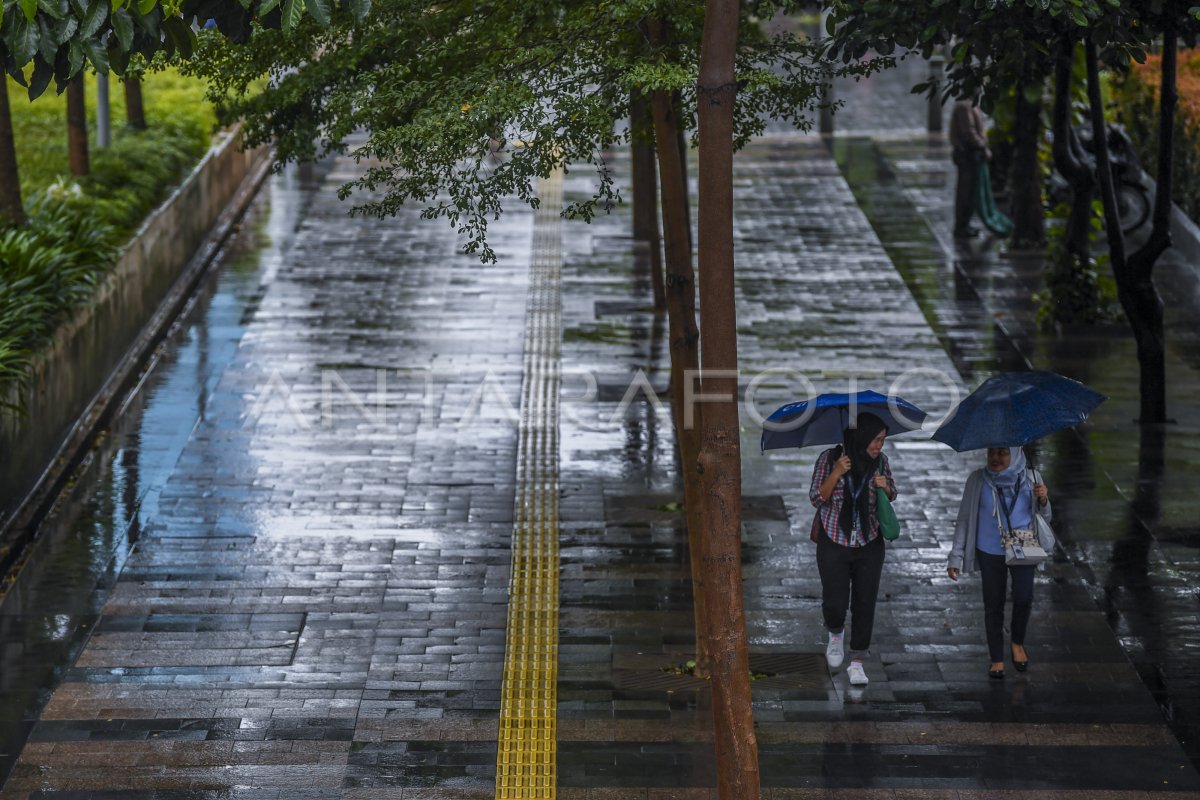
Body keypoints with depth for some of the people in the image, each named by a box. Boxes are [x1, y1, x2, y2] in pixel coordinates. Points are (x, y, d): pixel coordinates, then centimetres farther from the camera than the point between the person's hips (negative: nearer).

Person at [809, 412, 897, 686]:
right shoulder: (829, 459, -8)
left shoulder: (880, 461, 1)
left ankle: (857, 664, 10)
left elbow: (891, 497, 12)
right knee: (835, 602, -8)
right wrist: (836, 474, -22)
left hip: (869, 544, 3)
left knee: (865, 604, 0)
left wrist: (885, 488, -12)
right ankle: (836, 634, 28)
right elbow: (816, 499, -8)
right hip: (834, 543, -3)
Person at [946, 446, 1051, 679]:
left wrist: (1043, 500, -17)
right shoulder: (978, 479, -7)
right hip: (990, 553, 0)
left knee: (1023, 598, -17)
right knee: (993, 606, 5)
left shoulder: (1031, 478, -4)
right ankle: (997, 659, 20)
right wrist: (956, 557, -1)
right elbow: (964, 519, 0)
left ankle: (1018, 643, 11)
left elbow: (1044, 519, 5)